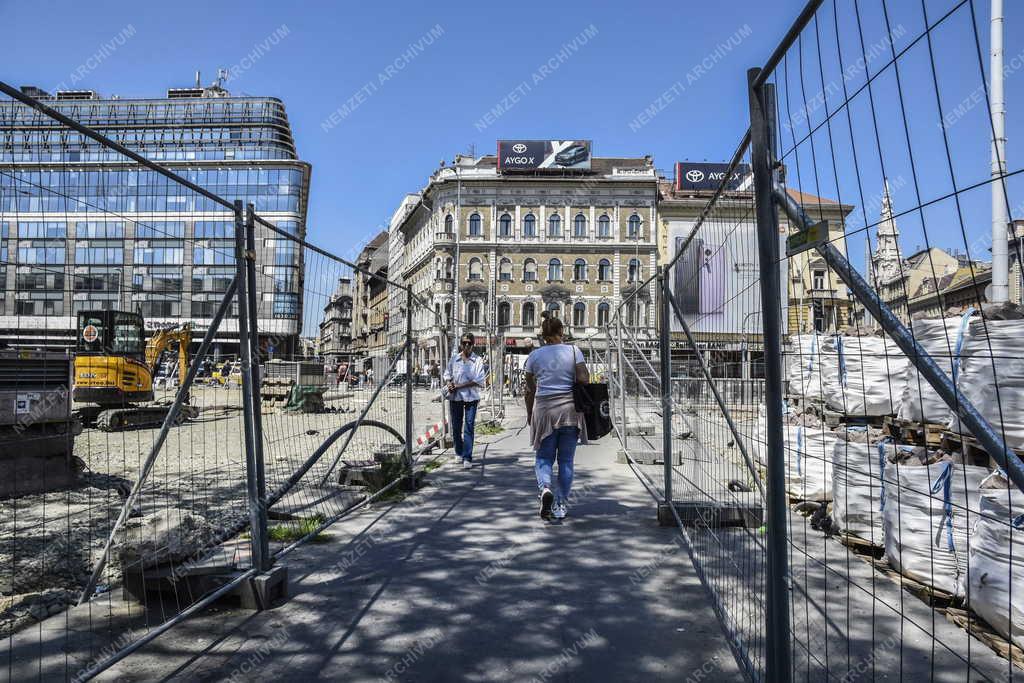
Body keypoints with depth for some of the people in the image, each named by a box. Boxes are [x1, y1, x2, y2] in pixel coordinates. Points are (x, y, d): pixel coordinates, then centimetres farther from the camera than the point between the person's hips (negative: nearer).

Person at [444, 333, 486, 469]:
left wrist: (459, 386, -13)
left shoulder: (478, 360, 0)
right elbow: (447, 375, 15)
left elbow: (479, 381, -8)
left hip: (471, 397, -3)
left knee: (469, 427, -6)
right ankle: (459, 452, 28)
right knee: (456, 426, 9)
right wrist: (449, 384, -8)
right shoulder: (454, 359, 9)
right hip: (455, 397, 3)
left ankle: (467, 457, -5)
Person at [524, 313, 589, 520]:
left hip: (544, 410, 0)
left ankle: (545, 488, -17)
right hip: (570, 410, 0)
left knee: (544, 457, 11)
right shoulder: (574, 351, 0)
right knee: (566, 460, 10)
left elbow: (529, 389, 6)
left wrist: (529, 414, 16)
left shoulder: (535, 355, 3)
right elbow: (584, 379, -9)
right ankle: (561, 505, 13)